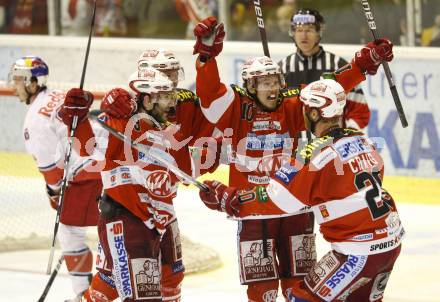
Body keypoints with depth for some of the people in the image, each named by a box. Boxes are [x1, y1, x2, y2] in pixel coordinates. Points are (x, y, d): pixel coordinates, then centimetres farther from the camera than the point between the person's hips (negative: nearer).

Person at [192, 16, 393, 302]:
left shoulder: (291, 109, 3)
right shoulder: (236, 109, -5)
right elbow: (209, 91, -18)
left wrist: (363, 64, -10)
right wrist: (207, 55, -33)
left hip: (293, 207, 3)